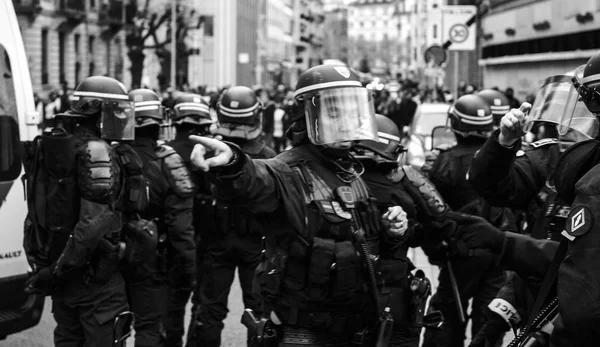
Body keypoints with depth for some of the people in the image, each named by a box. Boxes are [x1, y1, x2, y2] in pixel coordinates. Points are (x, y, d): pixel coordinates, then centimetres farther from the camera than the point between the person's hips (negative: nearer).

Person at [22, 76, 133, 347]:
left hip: (59, 271, 8)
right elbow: (95, 221, -24)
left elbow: (38, 211, 15)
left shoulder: (47, 146, 9)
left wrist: (40, 262, 18)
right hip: (94, 274, -8)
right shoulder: (96, 151, -17)